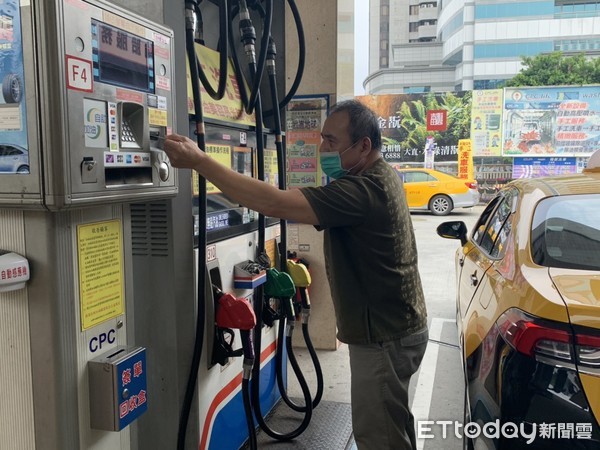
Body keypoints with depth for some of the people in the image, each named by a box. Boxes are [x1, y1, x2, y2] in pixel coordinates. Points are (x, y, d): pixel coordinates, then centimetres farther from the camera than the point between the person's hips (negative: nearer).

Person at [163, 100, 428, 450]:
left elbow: (274, 204, -35)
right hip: (395, 326, 10)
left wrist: (199, 161, -33)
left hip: (385, 336, -10)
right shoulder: (382, 177, 8)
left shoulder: (362, 191, -27)